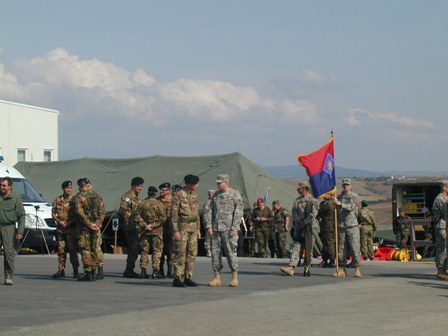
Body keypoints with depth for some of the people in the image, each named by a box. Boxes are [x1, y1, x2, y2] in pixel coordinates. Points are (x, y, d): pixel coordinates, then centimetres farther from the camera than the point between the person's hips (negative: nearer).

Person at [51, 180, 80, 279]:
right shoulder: (57, 200, 9)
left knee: (72, 249, -6)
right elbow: (53, 213, 10)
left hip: (71, 227, -3)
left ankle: (75, 271, -2)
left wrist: (70, 222, -13)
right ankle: (61, 270, 10)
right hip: (60, 227, 3)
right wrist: (59, 221, -7)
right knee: (61, 249, 5)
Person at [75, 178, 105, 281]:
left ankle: (88, 273, 0)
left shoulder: (79, 197, -7)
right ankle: (99, 269, 5)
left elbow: (80, 213, -16)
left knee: (86, 250, 1)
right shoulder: (97, 196, 8)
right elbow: (102, 212, 3)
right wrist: (97, 224, -5)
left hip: (84, 227, -4)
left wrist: (89, 224, -14)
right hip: (96, 227, 4)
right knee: (96, 248, 14)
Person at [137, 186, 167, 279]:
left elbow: (138, 216, 0)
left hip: (145, 231, 4)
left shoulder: (142, 203, 3)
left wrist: (145, 225, -4)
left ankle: (143, 271, 8)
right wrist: (153, 225, -9)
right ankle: (155, 271, -3)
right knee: (157, 251, 2)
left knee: (144, 250, 10)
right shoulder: (159, 204, -8)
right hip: (157, 231, -4)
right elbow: (163, 218, -13)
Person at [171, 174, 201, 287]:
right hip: (182, 227, -7)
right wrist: (175, 231, -17)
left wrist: (198, 229, 14)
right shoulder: (178, 195, -10)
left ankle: (188, 278, 11)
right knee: (180, 253, -7)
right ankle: (177, 279, -4)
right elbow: (174, 214, -12)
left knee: (192, 253, 6)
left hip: (193, 227, 7)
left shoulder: (194, 195, 13)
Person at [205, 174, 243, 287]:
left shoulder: (235, 195, -3)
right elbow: (210, 211, 12)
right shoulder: (216, 195, 13)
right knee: (215, 252, 3)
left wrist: (234, 228, -15)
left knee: (231, 252, -6)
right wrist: (209, 226, 2)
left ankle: (235, 278, 2)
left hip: (229, 229, -5)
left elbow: (238, 213, -8)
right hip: (216, 229, 5)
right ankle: (217, 278, 9)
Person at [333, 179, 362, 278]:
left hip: (352, 225, -4)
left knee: (354, 247, -7)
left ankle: (357, 268, -2)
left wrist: (340, 204, -26)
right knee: (341, 248, 2)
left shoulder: (354, 196, 3)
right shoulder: (339, 197, 16)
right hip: (341, 225, 4)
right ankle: (342, 268, 6)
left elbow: (351, 206, -15)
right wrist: (336, 224, 18)